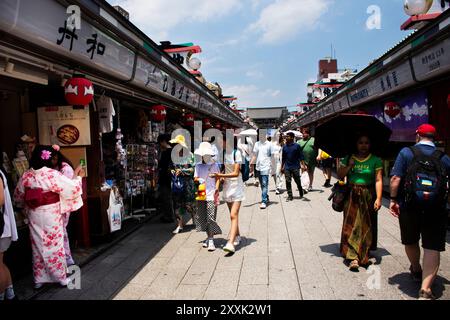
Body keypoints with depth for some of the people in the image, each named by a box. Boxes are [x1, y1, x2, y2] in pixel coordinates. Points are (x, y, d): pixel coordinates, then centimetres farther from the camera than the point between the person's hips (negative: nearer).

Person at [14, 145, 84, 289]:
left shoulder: (26, 176, -2)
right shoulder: (53, 174, -16)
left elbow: (18, 197, 10)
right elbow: (72, 188, -13)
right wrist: (77, 176, 3)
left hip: (34, 217, 4)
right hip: (51, 216, -4)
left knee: (38, 246, 15)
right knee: (55, 245, 7)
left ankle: (39, 279, 26)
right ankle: (61, 277, 18)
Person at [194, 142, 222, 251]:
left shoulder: (214, 165, 1)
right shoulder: (198, 165, 9)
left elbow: (217, 179, 1)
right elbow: (195, 178, 11)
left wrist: (216, 190, -13)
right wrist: (199, 180, -12)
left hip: (211, 195, -4)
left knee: (211, 218, -8)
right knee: (202, 217, 8)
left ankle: (211, 240, -2)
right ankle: (209, 237, 22)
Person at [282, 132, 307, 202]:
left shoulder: (297, 146, -4)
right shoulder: (285, 147, 7)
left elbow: (301, 156, -3)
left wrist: (303, 165, -9)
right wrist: (282, 167, 13)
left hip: (295, 167, -3)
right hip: (287, 167, 3)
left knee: (298, 181, 7)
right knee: (288, 182, 1)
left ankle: (301, 193, 29)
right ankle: (290, 196, 9)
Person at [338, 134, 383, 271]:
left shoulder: (375, 160, -1)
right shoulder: (349, 158, 7)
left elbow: (378, 180, -9)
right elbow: (339, 175, 4)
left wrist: (378, 198, -18)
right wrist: (349, 166, -11)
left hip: (368, 197, -1)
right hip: (352, 196, 1)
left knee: (366, 226, 7)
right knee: (351, 225, -6)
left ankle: (364, 255, 24)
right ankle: (353, 257, -5)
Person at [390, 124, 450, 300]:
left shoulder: (406, 152, -3)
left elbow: (396, 178, -11)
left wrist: (393, 199, -3)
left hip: (409, 206, 0)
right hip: (436, 209, 1)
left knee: (410, 242, 21)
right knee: (432, 248, 3)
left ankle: (416, 271, 43)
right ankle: (425, 288, -7)